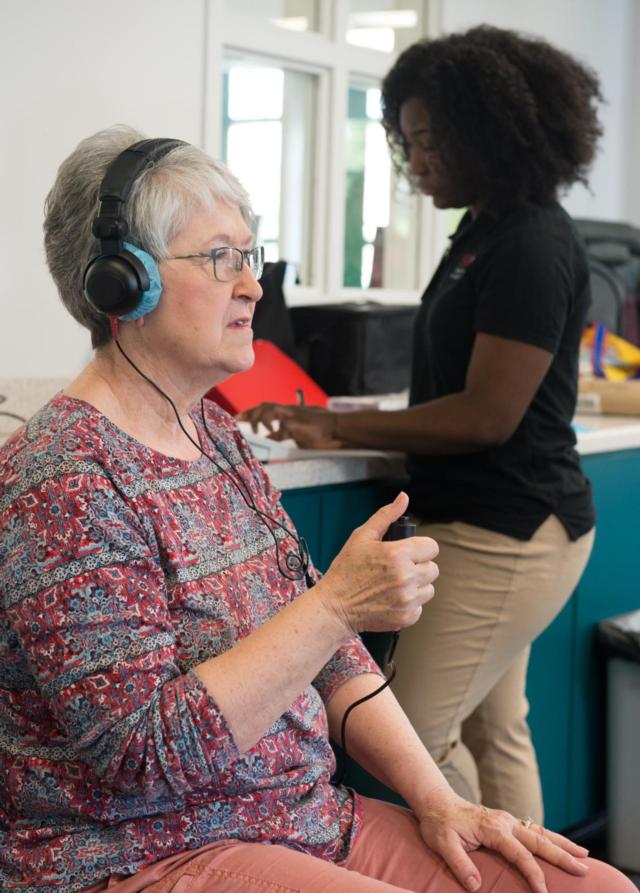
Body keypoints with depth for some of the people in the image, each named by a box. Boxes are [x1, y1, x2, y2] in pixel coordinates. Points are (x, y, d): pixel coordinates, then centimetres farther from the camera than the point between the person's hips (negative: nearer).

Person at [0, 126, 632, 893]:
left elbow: (320, 650, 13)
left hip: (310, 823, 8)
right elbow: (145, 752, -22)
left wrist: (437, 802, 3)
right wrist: (338, 604, -25)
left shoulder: (216, 433, 9)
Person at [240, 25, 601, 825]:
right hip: (492, 525, 9)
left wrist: (339, 427, -15)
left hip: (508, 534, -9)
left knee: (414, 736, -6)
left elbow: (488, 416, -20)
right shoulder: (484, 231, 12)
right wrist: (350, 430, 6)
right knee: (492, 734, 14)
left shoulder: (532, 246, -17)